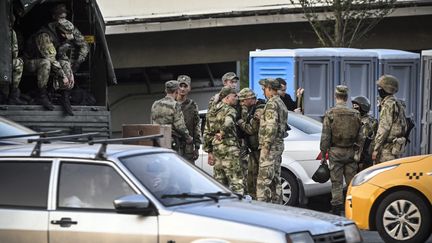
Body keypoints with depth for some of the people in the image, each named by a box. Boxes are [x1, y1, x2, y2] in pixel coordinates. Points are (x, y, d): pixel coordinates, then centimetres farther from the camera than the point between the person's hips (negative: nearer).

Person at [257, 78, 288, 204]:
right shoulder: (281, 104, 18)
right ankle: (277, 204, 16)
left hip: (271, 146, -10)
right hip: (279, 144, 10)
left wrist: (266, 145, -21)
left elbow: (271, 127, -22)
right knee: (275, 179, 13)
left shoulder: (272, 104, -14)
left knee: (264, 179, -10)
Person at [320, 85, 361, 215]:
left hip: (335, 152, -3)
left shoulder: (330, 114, -8)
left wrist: (323, 154, -2)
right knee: (352, 182, 9)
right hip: (351, 151, 3)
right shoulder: (355, 114, 2)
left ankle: (336, 211, 1)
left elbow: (325, 136, -8)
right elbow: (359, 136, 6)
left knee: (337, 183, 1)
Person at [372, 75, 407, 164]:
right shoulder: (398, 104, 17)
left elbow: (384, 128, -20)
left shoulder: (388, 104, -15)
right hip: (397, 146, 10)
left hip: (388, 148, -10)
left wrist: (376, 149, -17)